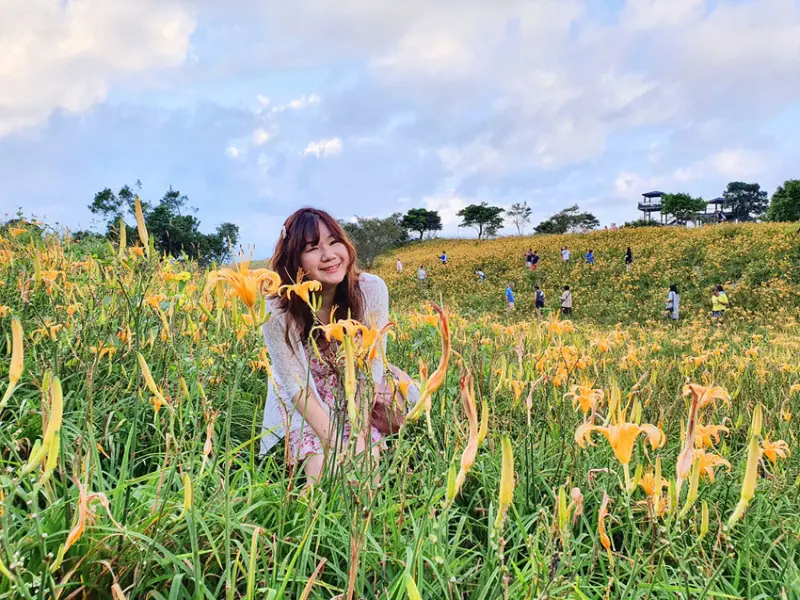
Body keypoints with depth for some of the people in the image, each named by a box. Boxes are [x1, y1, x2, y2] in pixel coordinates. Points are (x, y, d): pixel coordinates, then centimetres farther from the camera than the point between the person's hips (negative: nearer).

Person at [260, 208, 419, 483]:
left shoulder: (371, 289, -22)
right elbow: (298, 388, -21)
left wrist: (358, 438, -30)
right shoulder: (279, 310, -25)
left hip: (360, 399, 2)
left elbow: (372, 366, -20)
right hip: (307, 409, -2)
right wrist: (337, 446, -31)